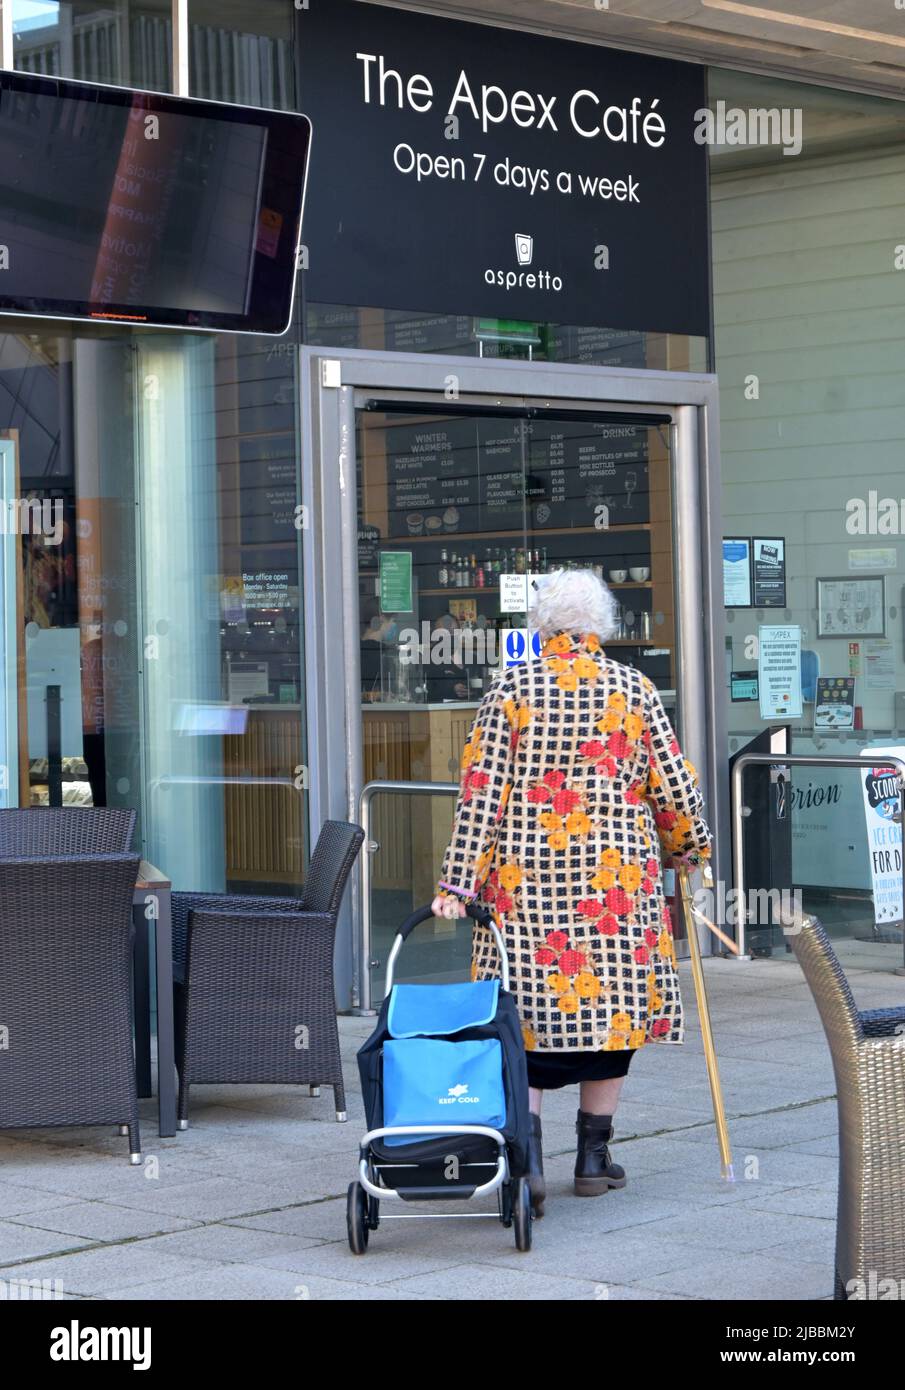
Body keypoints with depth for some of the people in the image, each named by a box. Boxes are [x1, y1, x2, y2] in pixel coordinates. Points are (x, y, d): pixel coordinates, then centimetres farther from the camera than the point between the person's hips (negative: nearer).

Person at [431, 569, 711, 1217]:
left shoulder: (511, 689, 0)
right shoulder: (634, 688, 1)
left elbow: (481, 791, -5)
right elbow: (675, 787, 1)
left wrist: (458, 881, -3)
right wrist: (688, 846, 21)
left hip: (525, 877, 0)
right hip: (616, 873, 0)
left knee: (526, 1012, 4)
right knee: (612, 1000, 11)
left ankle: (526, 1152, -12)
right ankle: (594, 1156, 15)